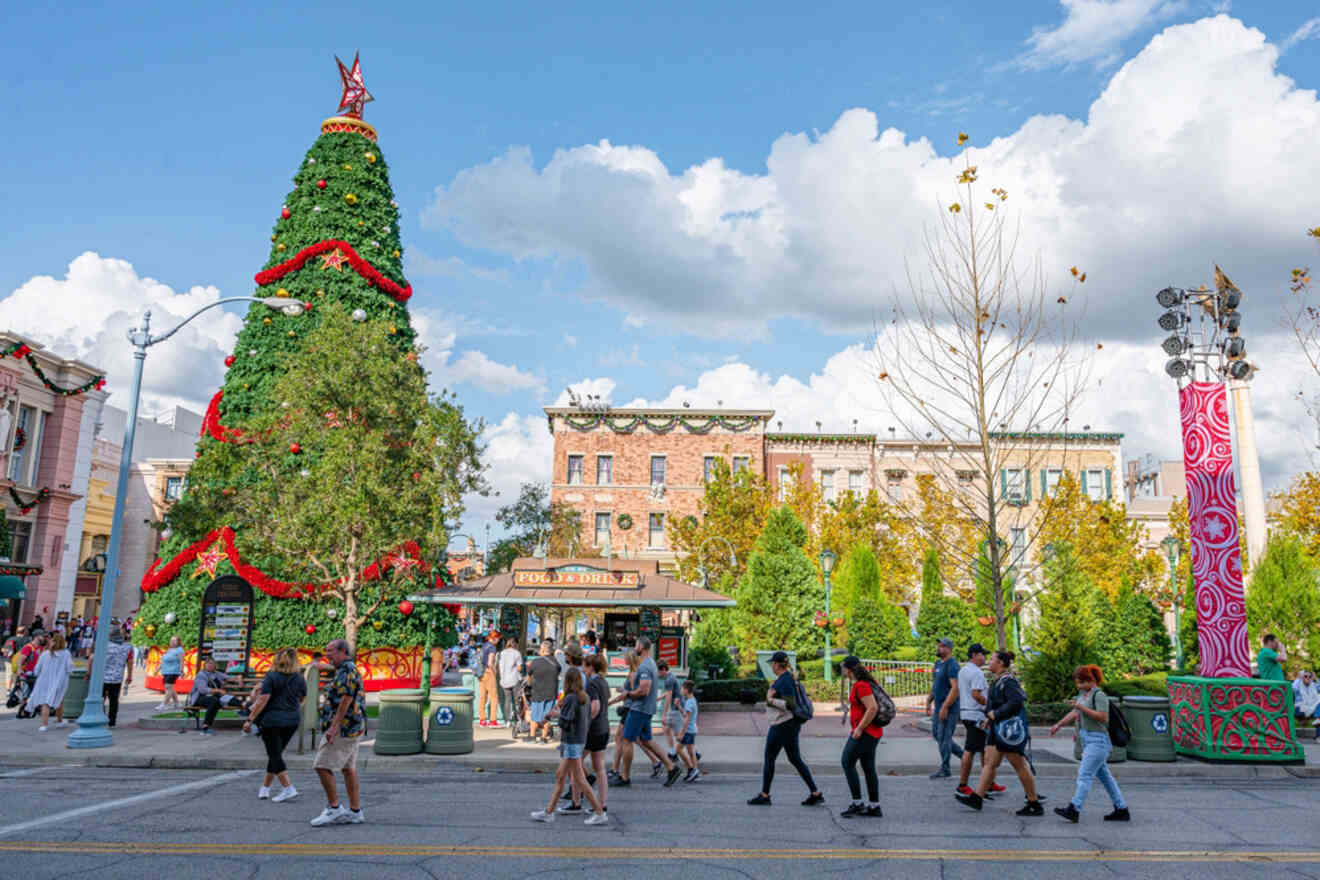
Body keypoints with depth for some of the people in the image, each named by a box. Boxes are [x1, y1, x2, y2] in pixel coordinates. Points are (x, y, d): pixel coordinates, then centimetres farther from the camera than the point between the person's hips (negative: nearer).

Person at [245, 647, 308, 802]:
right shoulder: (300, 679, 4)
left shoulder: (271, 677, -9)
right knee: (276, 754, 17)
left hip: (272, 721, -5)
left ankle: (289, 788, -12)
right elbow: (302, 699, 16)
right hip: (292, 721, 5)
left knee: (275, 755, -1)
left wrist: (250, 720, -12)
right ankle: (265, 788, 26)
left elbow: (263, 700, -15)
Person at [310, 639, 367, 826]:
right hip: (353, 727, 10)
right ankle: (355, 811, 11)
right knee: (348, 768, 10)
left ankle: (334, 808, -4)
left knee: (322, 765, -8)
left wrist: (333, 727, -24)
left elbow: (346, 699, -22)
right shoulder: (350, 669, 20)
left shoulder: (347, 670, -13)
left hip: (343, 727, -10)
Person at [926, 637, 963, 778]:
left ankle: (944, 769, 6)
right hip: (938, 706, 10)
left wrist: (945, 707, -25)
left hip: (948, 708, -10)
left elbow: (955, 688, -23)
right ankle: (961, 754, 27)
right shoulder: (938, 664, 14)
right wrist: (928, 701, 17)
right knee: (936, 734, 15)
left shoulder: (952, 665, -15)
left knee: (943, 737, -4)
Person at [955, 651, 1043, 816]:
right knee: (989, 762, 8)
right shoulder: (998, 682, 15)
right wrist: (989, 718, 13)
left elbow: (1016, 701, -29)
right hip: (998, 729, 10)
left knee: (1020, 766, -2)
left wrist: (995, 714, -22)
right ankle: (976, 798, 10)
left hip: (1009, 730, -10)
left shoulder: (1008, 682, -15)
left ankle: (1035, 805, 7)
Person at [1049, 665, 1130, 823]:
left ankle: (1074, 809, -14)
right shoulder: (1083, 693, 14)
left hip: (1097, 740, -9)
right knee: (1104, 775, 13)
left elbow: (1103, 717, -22)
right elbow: (1074, 713, 22)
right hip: (1087, 740, 9)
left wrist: (1082, 707, -20)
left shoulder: (1099, 695, -12)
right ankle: (1121, 810, 20)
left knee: (1084, 774, -11)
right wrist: (1058, 725, 18)